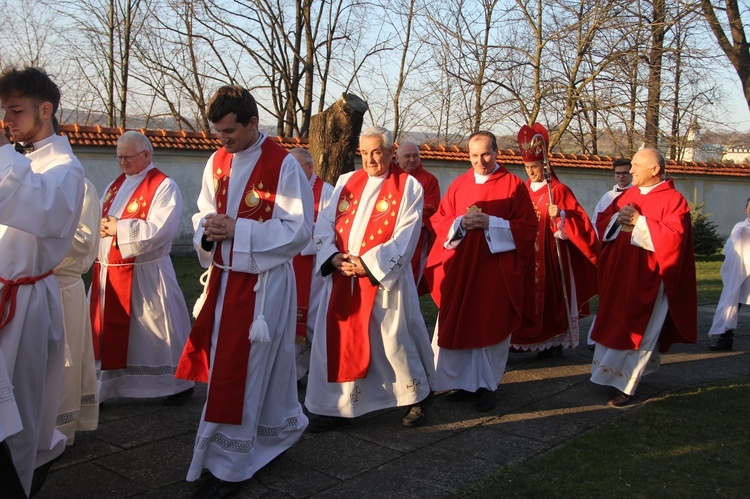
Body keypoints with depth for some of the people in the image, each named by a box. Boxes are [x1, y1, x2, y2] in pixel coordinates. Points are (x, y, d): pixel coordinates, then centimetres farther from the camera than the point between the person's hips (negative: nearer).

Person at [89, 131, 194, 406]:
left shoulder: (164, 187, -10)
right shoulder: (115, 185, 16)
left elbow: (160, 229, -22)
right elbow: (100, 219, 19)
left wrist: (119, 228, -18)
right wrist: (101, 226, -4)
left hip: (144, 275, -7)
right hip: (107, 272, 7)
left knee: (156, 330, 2)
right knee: (107, 333, 11)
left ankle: (180, 383, 19)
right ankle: (104, 386, 22)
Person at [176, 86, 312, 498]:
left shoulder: (283, 166, -13)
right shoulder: (218, 162, 7)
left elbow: (299, 229, -14)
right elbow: (204, 213, 17)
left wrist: (237, 229, -19)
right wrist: (207, 230, -8)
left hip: (264, 282, -7)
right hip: (224, 276, 7)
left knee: (243, 371, -2)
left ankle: (229, 464, 12)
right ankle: (278, 433, 37)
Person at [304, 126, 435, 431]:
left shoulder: (408, 187, -2)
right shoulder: (346, 182, 11)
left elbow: (404, 238, -10)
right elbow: (325, 223, 6)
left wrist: (369, 264, -18)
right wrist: (333, 256, -12)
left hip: (384, 278, -4)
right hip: (343, 278, 4)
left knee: (393, 342, 2)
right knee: (339, 341, 5)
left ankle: (418, 397, 25)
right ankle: (341, 406, 18)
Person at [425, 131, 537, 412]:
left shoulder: (513, 185, 0)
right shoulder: (458, 185, 10)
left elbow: (528, 227, -5)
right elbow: (439, 220, 10)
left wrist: (490, 223, -16)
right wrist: (461, 222, -11)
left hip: (496, 270, -3)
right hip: (459, 269, 3)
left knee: (490, 326, 3)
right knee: (458, 325, 4)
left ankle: (485, 385, 16)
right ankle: (464, 382, 18)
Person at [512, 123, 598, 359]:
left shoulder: (558, 190, -7)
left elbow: (578, 222, -9)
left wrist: (560, 216, -25)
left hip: (551, 254, -5)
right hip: (527, 253, 5)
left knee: (551, 296, 1)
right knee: (529, 295, 6)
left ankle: (554, 341, 11)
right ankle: (528, 339, 15)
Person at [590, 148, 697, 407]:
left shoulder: (673, 200, -7)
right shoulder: (628, 195, 12)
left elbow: (672, 237, -19)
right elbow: (602, 221, 11)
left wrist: (638, 221, -19)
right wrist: (618, 219, -10)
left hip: (647, 280, -6)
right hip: (618, 274, 6)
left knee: (637, 331, -1)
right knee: (613, 325, 11)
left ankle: (625, 385, 5)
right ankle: (611, 373, 25)